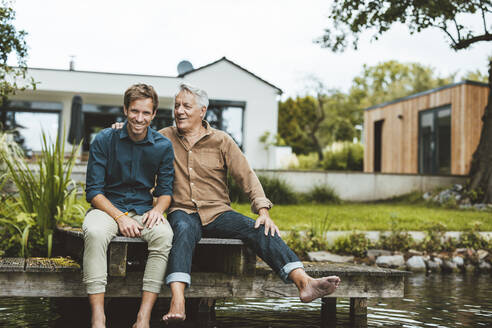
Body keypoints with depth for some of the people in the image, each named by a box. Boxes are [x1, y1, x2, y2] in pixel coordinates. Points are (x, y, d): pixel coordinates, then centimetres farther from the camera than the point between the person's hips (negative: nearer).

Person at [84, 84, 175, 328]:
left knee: (164, 233, -32)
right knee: (94, 232, -36)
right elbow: (94, 191, -4)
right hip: (108, 207, -1)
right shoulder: (104, 140, -3)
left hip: (144, 211, 1)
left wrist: (158, 209, -15)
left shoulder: (163, 146, 3)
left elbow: (165, 190, 8)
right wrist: (119, 217, -18)